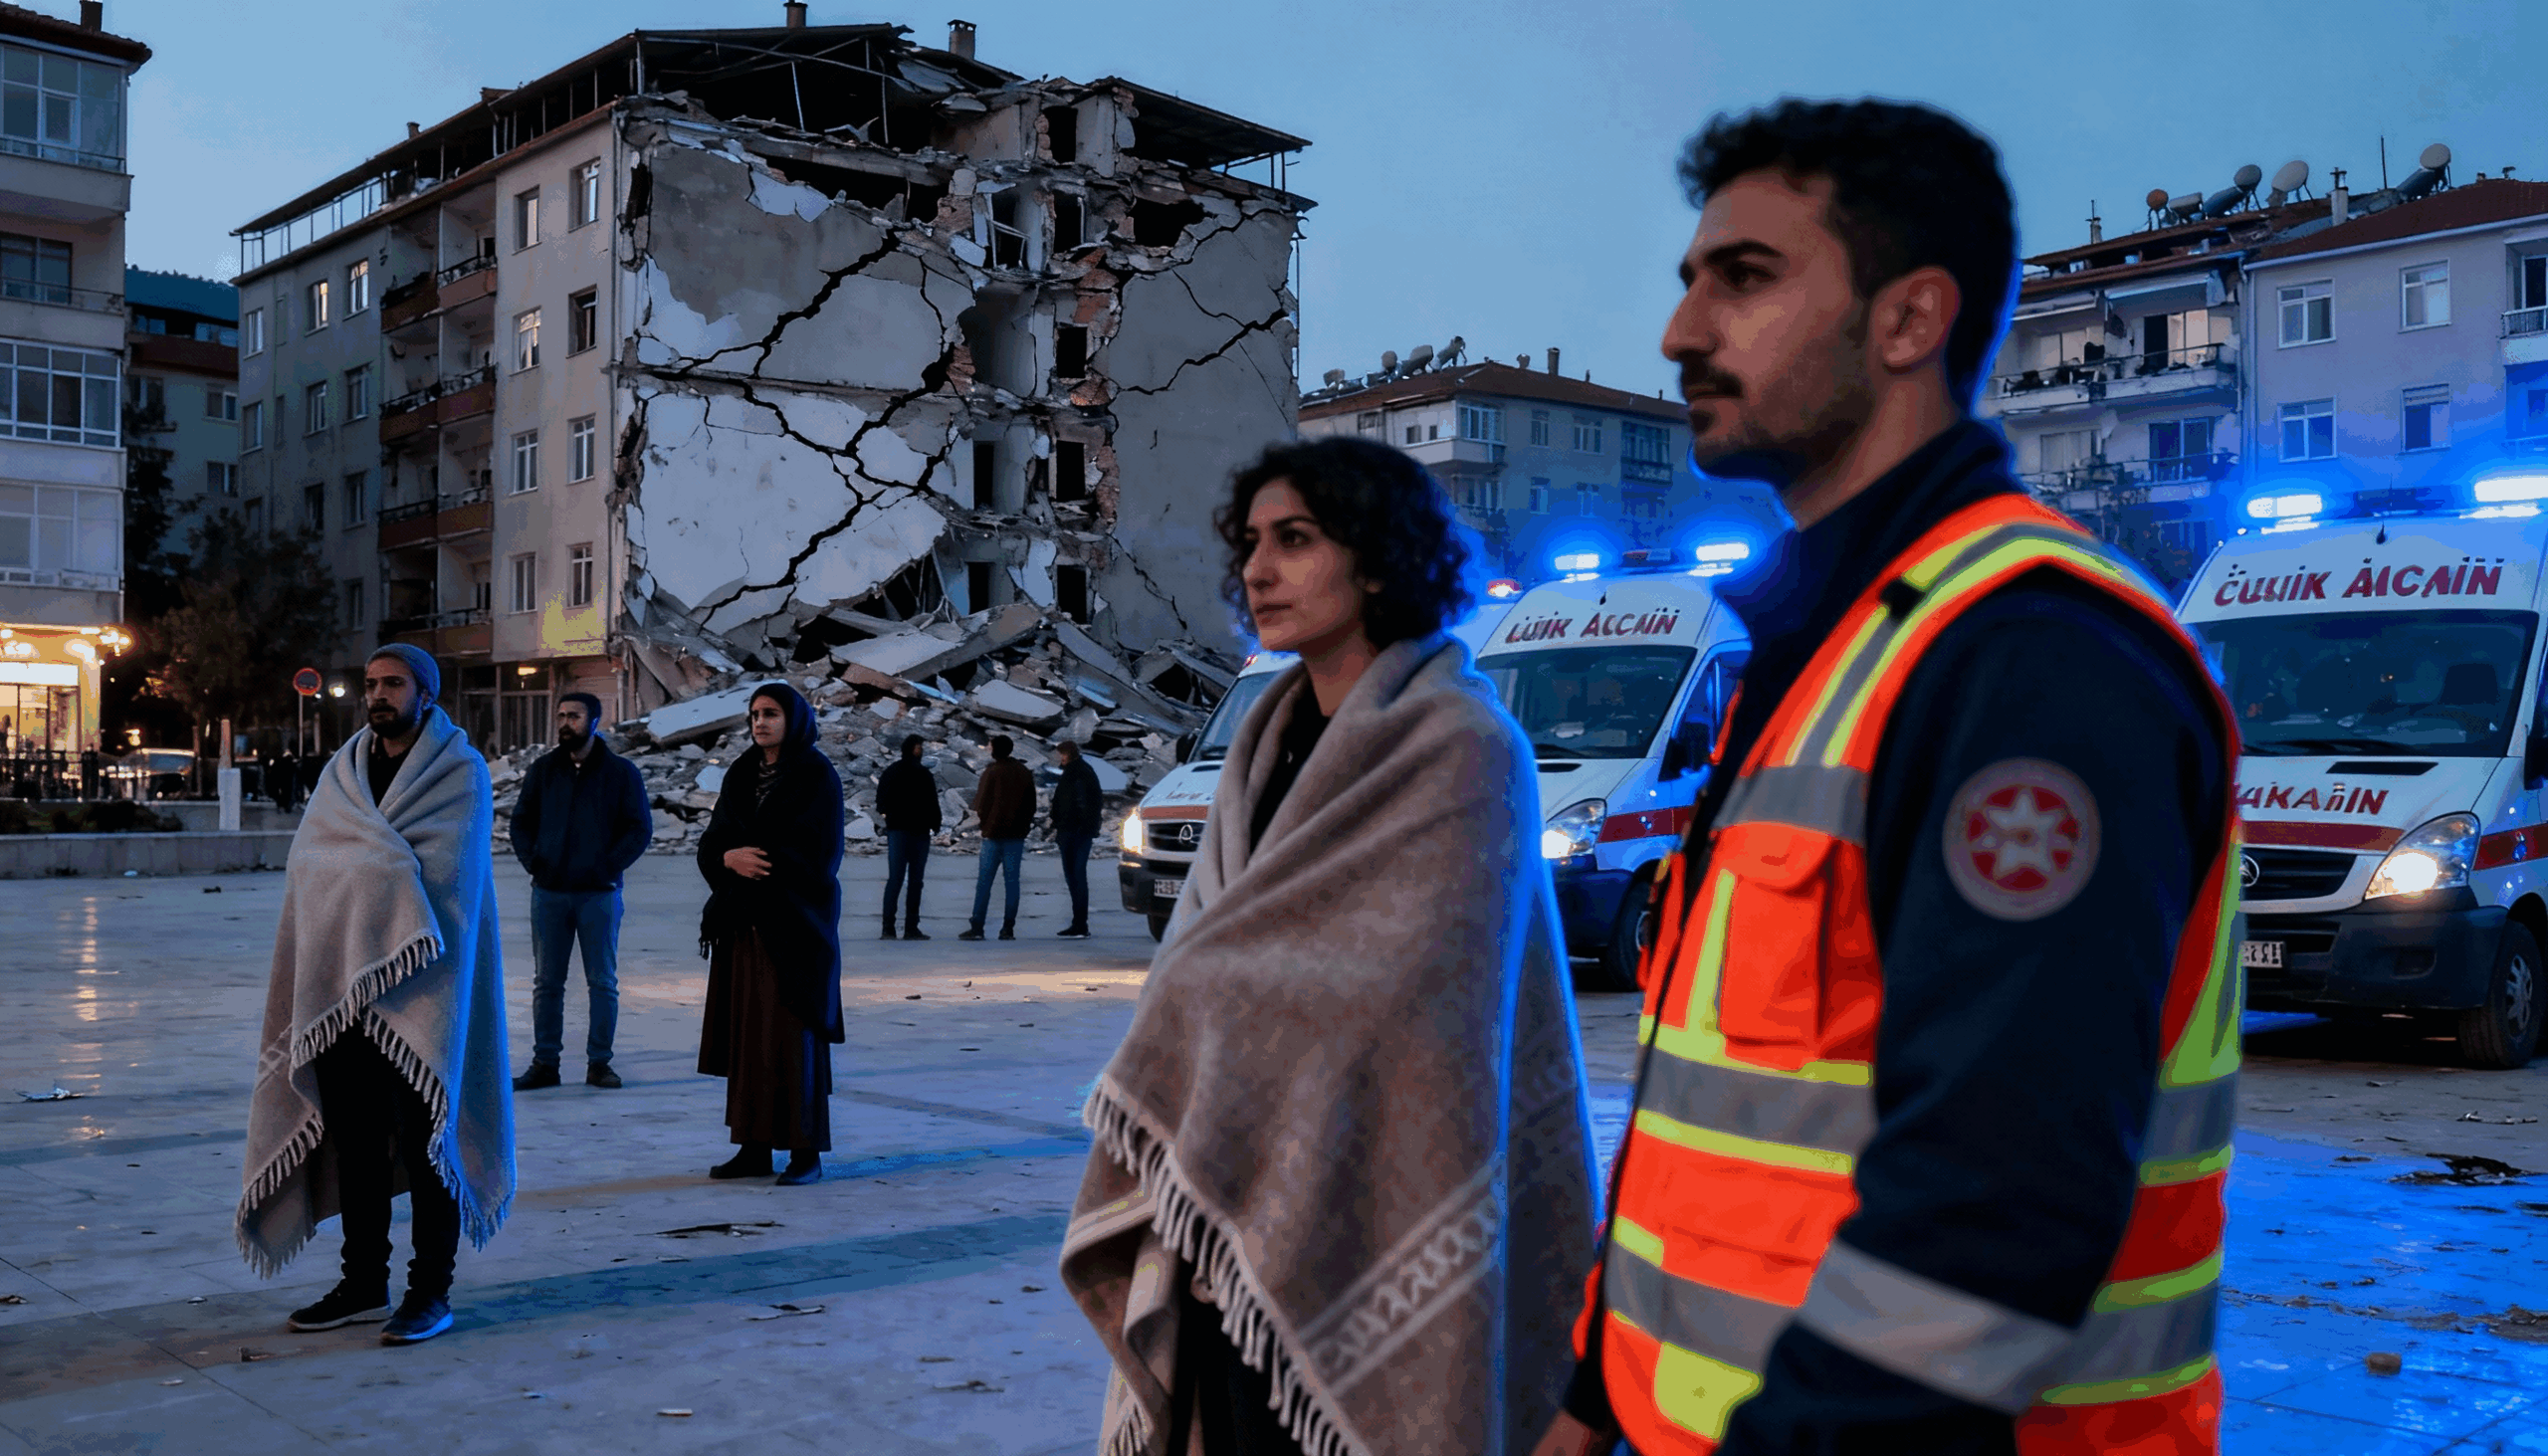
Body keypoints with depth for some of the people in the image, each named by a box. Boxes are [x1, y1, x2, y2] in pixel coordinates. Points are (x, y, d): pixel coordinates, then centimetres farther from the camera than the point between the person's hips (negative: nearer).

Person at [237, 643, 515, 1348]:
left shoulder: (459, 773, -1)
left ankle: (431, 1292, 5)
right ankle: (364, 1284, 20)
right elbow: (309, 863, 1)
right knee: (354, 1138, 9)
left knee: (422, 1137, -3)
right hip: (340, 979, 5)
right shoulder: (343, 769, 15)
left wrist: (357, 865, -11)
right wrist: (390, 867, -14)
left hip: (419, 983, -5)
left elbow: (438, 871, -14)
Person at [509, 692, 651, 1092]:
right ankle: (544, 1063, 12)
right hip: (549, 893, 2)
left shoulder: (621, 772, 0)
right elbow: (521, 820, 13)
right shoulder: (543, 769, 8)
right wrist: (533, 862, -2)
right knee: (547, 982, 6)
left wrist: (609, 865, -11)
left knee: (603, 982, 3)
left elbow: (640, 828, 0)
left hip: (599, 893, -2)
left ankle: (599, 1062, 11)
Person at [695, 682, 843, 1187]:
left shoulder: (817, 776, -6)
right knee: (746, 1032, 6)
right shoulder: (741, 775, 13)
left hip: (796, 922, -6)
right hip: (744, 922, 6)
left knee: (794, 1033, -5)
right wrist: (730, 857, -13)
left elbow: (822, 853, -13)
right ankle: (755, 1146, 12)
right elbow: (711, 842, 9)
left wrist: (753, 857, -11)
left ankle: (807, 1153, 1)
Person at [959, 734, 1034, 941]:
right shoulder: (1024, 773, 8)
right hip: (1016, 834, 4)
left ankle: (977, 927, -4)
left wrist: (985, 823, 9)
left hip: (993, 833, -4)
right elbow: (1031, 804, 11)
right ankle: (1008, 928, 1)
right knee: (1012, 880, 4)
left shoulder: (991, 773, -8)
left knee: (984, 881, -1)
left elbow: (980, 805, -7)